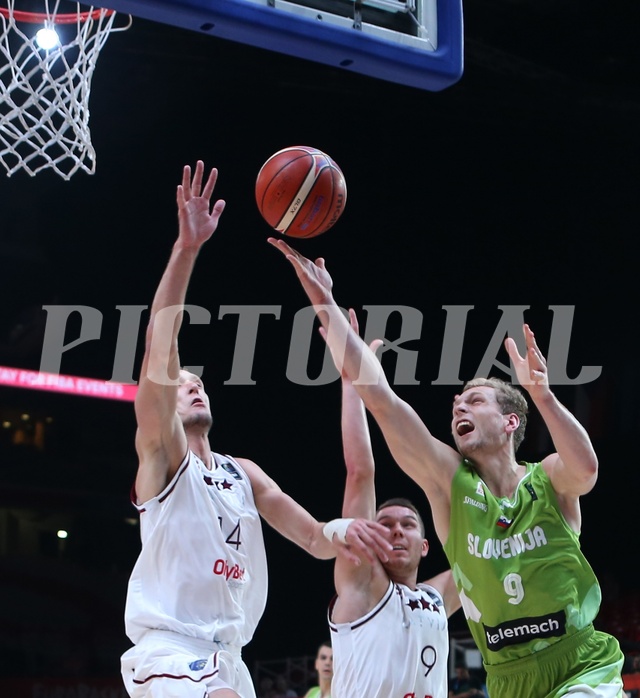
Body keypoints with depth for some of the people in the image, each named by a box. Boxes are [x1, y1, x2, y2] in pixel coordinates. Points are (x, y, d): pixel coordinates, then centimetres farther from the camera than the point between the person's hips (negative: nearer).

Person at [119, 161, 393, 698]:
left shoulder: (245, 474, 21)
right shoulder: (161, 454, 2)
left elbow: (315, 541, 11)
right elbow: (160, 350, -14)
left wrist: (338, 534, -14)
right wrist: (187, 247, -24)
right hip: (168, 649, -8)